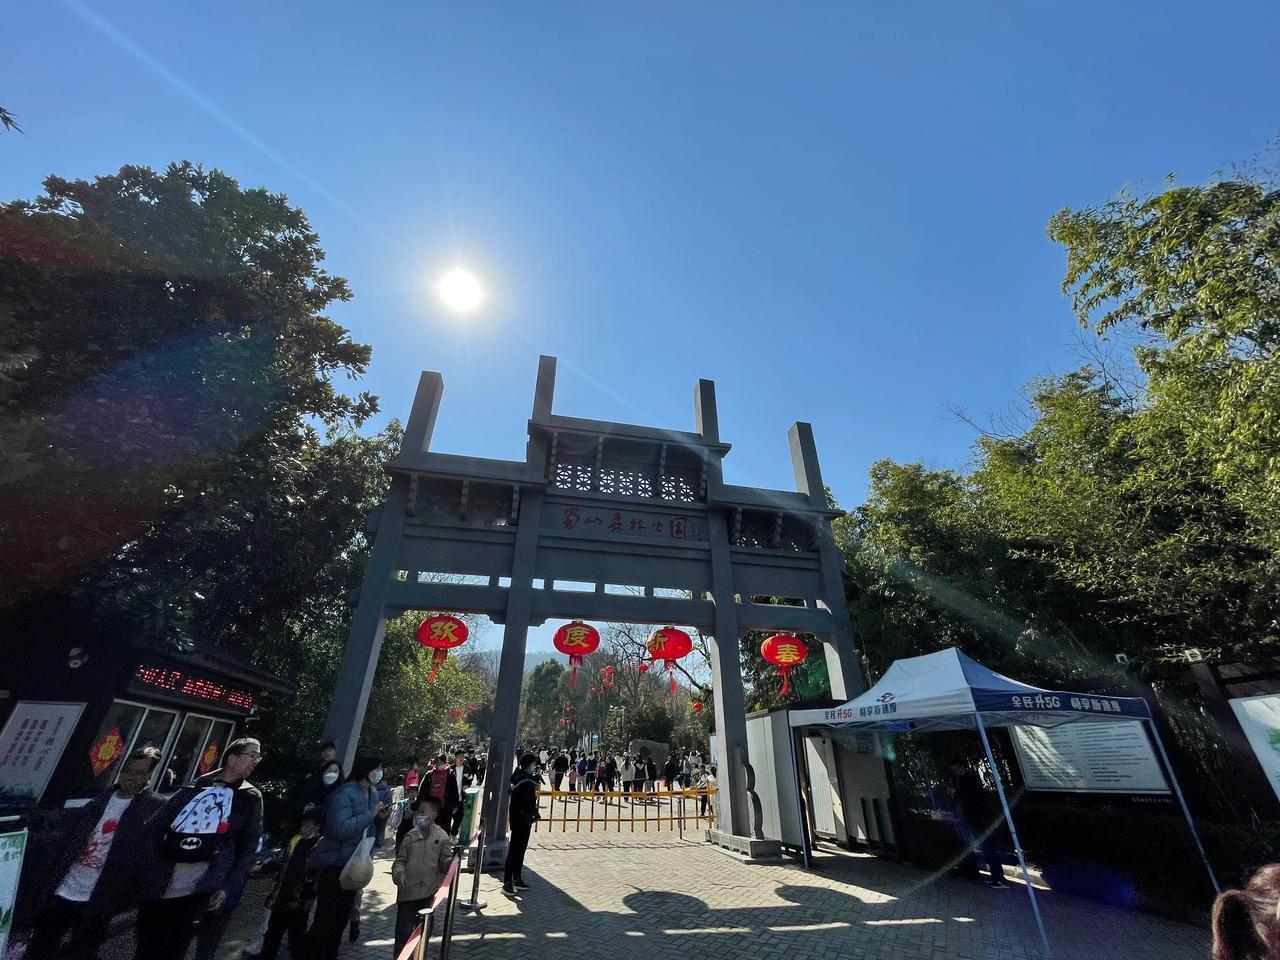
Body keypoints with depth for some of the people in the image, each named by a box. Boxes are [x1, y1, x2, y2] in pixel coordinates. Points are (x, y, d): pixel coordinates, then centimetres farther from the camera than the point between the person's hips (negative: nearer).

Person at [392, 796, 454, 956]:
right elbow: (400, 860, 2)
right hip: (408, 891, 0)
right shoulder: (410, 836, -1)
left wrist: (453, 860, -25)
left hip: (429, 894, 0)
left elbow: (444, 862, -4)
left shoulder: (441, 836, -5)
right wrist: (399, 873, -17)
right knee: (403, 931, 2)